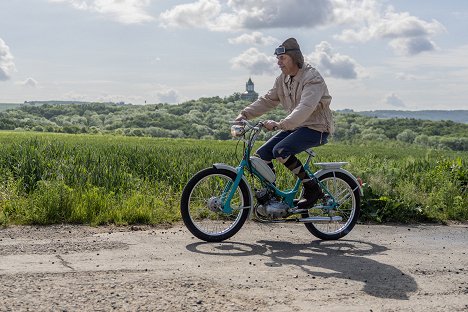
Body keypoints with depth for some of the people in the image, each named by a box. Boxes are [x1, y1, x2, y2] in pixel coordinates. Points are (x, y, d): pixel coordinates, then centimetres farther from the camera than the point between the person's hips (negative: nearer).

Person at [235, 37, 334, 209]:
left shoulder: (312, 78, -19)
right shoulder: (283, 78, 7)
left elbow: (305, 109, -32)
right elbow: (267, 100, 12)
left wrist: (279, 124, -41)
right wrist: (245, 114, -2)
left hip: (316, 128, -8)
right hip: (295, 126, 8)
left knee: (280, 151, -29)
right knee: (262, 153, -4)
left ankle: (313, 188, -17)